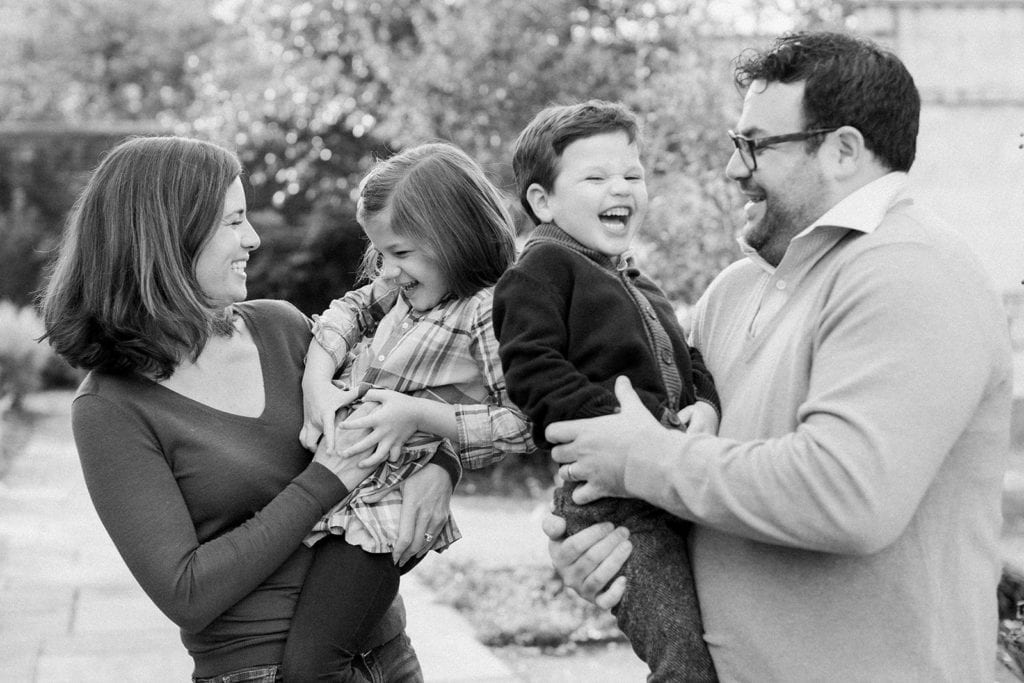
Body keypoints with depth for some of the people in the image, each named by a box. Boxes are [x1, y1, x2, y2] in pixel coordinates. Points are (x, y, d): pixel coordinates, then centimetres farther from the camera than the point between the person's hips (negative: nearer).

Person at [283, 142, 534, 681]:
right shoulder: (410, 285, 8)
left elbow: (523, 424, -18)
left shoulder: (490, 312, -16)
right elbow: (350, 309, 18)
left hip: (381, 509, -9)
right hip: (323, 484, 9)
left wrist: (418, 414, -22)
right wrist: (317, 380, -1)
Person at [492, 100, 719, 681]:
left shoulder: (641, 287, 26)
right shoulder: (543, 266, -2)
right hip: (608, 493, -9)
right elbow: (533, 371, -12)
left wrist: (706, 405, 1)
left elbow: (687, 361, 25)